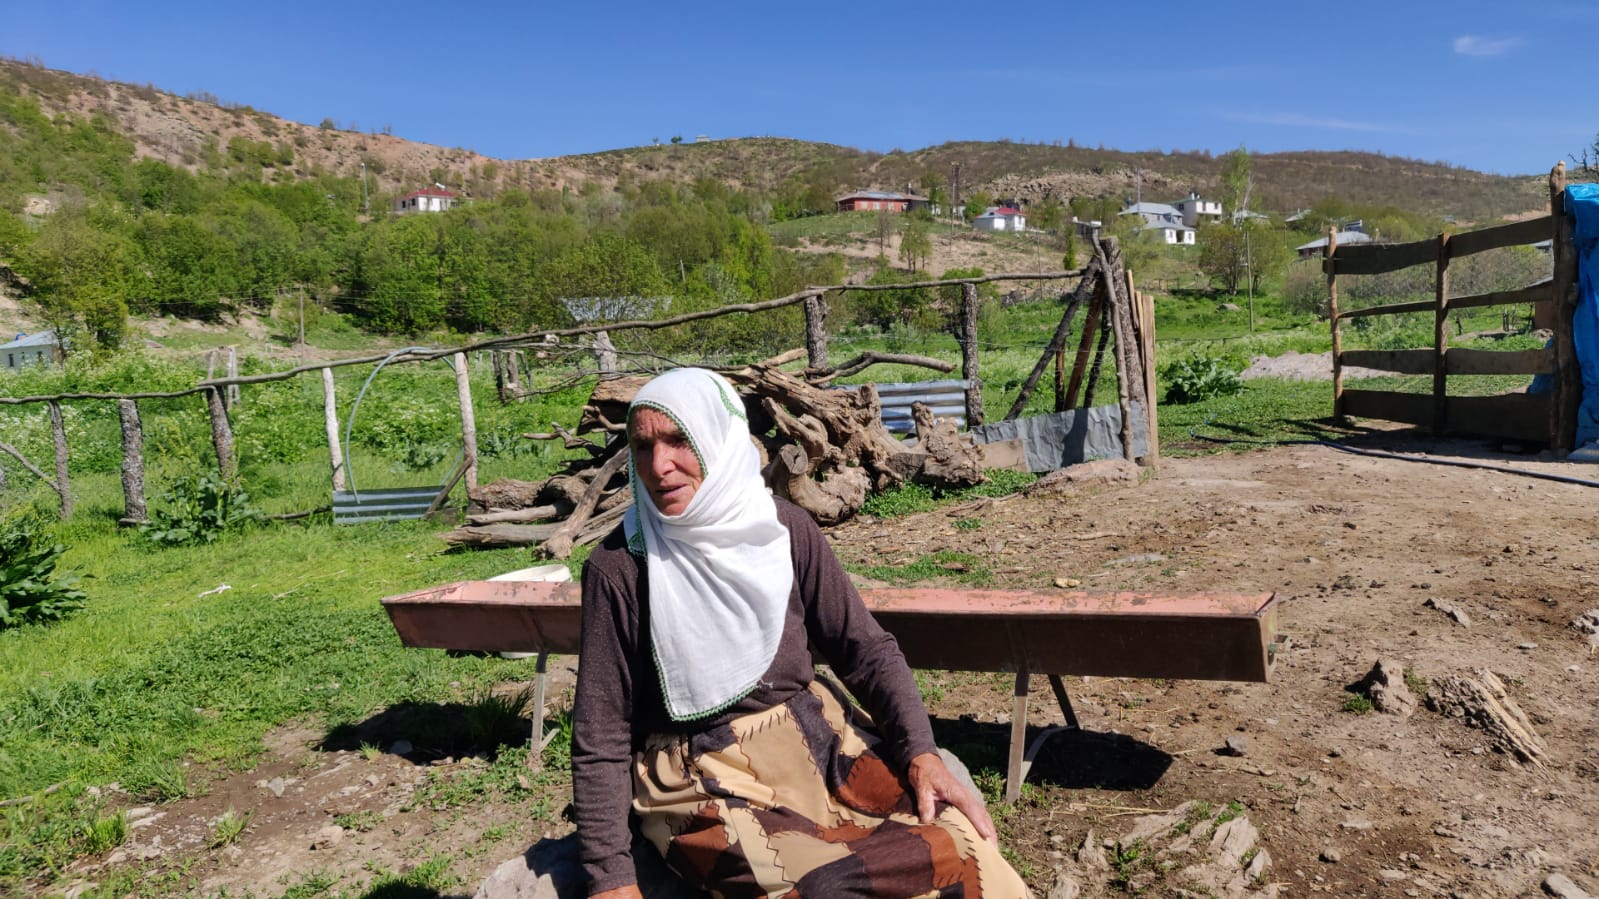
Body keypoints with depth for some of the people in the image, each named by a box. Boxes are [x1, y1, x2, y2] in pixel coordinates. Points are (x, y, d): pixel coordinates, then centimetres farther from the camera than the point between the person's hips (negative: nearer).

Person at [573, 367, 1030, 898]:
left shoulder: (783, 527, -2)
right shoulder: (618, 567, -11)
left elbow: (865, 646, 3)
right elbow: (601, 739, -6)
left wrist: (920, 752, -10)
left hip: (814, 736, 3)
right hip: (701, 776, -3)